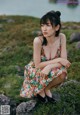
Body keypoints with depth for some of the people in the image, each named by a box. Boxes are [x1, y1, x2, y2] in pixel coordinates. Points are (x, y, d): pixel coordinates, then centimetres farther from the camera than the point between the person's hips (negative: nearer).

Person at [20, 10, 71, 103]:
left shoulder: (61, 37, -18)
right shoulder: (38, 40, -29)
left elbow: (64, 60, -17)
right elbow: (37, 65, -23)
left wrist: (49, 66, -33)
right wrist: (58, 60, -25)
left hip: (51, 71, 3)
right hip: (35, 71, -3)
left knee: (62, 73, -27)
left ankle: (47, 88, 4)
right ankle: (39, 89, 3)